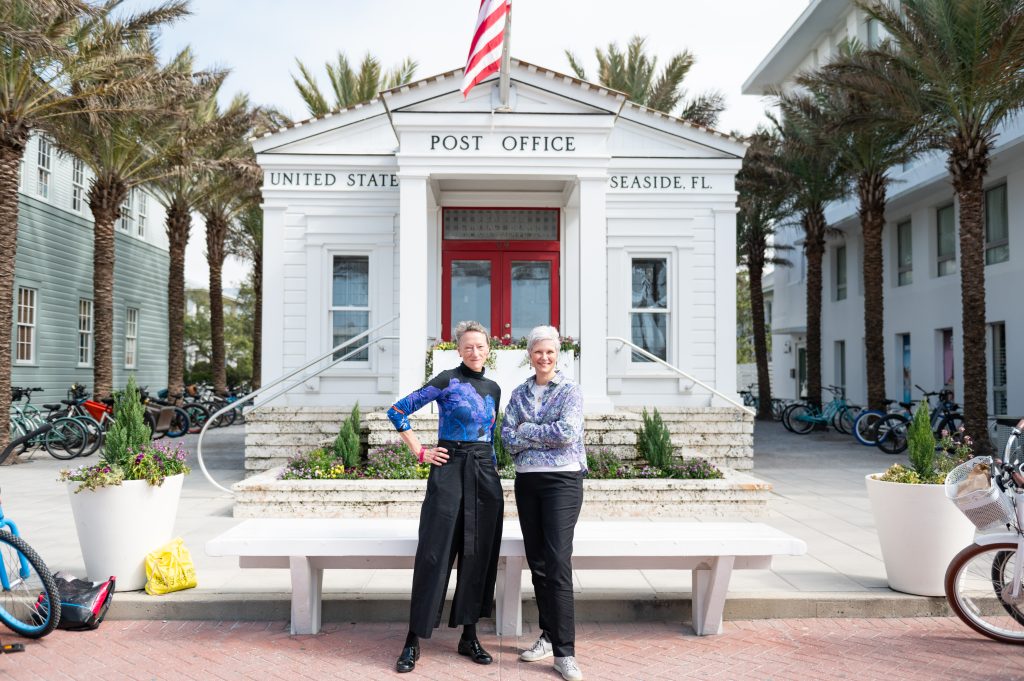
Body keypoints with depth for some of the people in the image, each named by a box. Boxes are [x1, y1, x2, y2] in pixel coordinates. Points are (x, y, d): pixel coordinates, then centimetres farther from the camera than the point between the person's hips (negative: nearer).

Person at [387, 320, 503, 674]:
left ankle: (469, 636, 18)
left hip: (485, 475, 5)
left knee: (479, 554, 7)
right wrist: (420, 452, -7)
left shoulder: (493, 389, 12)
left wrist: (493, 469, 16)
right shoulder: (448, 380, -5)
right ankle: (414, 641, 6)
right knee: (435, 553, -4)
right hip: (449, 471, -5)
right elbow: (397, 410, -6)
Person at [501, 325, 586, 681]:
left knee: (558, 563, -10)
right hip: (527, 481, 5)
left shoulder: (570, 390, -1)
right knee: (537, 562, 9)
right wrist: (547, 435, -11)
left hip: (562, 480, -5)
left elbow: (569, 432, -16)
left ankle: (564, 652, -6)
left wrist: (527, 430, -7)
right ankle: (548, 636, 23)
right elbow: (508, 438, 1)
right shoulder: (519, 393, 11)